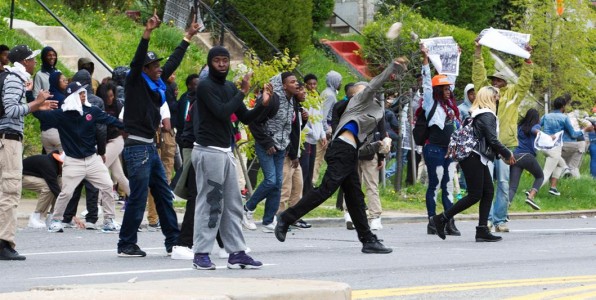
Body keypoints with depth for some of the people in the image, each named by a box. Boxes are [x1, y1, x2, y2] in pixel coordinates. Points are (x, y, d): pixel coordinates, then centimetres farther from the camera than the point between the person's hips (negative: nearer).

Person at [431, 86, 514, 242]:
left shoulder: (475, 114, 17)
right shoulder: (487, 116, -12)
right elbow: (492, 140, -17)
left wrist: (501, 154, 16)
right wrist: (507, 154, -4)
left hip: (476, 158, 10)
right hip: (473, 159, -10)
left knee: (488, 192, 7)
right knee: (475, 195, -7)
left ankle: (482, 230, 5)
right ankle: (441, 219, -4)